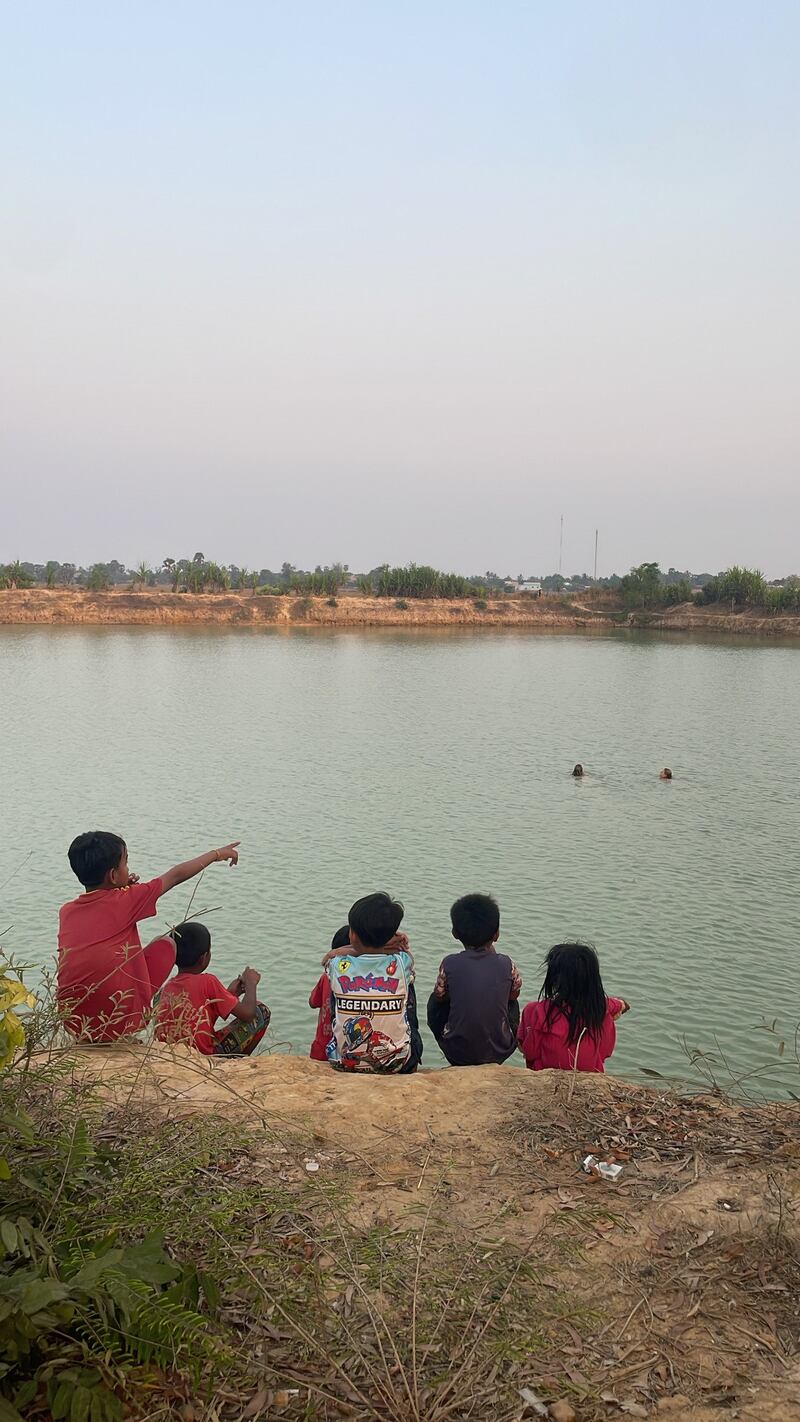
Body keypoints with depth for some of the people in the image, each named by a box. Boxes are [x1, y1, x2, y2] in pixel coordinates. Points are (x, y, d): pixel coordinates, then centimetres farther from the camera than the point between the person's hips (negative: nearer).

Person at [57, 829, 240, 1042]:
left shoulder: (66, 912, 5)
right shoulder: (124, 902, -7)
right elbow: (176, 875, 7)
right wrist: (217, 854, 20)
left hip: (73, 1024, 5)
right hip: (122, 1023, -5)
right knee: (167, 943, 16)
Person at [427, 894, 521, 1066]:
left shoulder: (450, 964, -13)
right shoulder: (506, 964, -11)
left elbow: (440, 997, 3)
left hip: (457, 1053, -1)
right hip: (499, 1052, 1)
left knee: (434, 1004, 26)